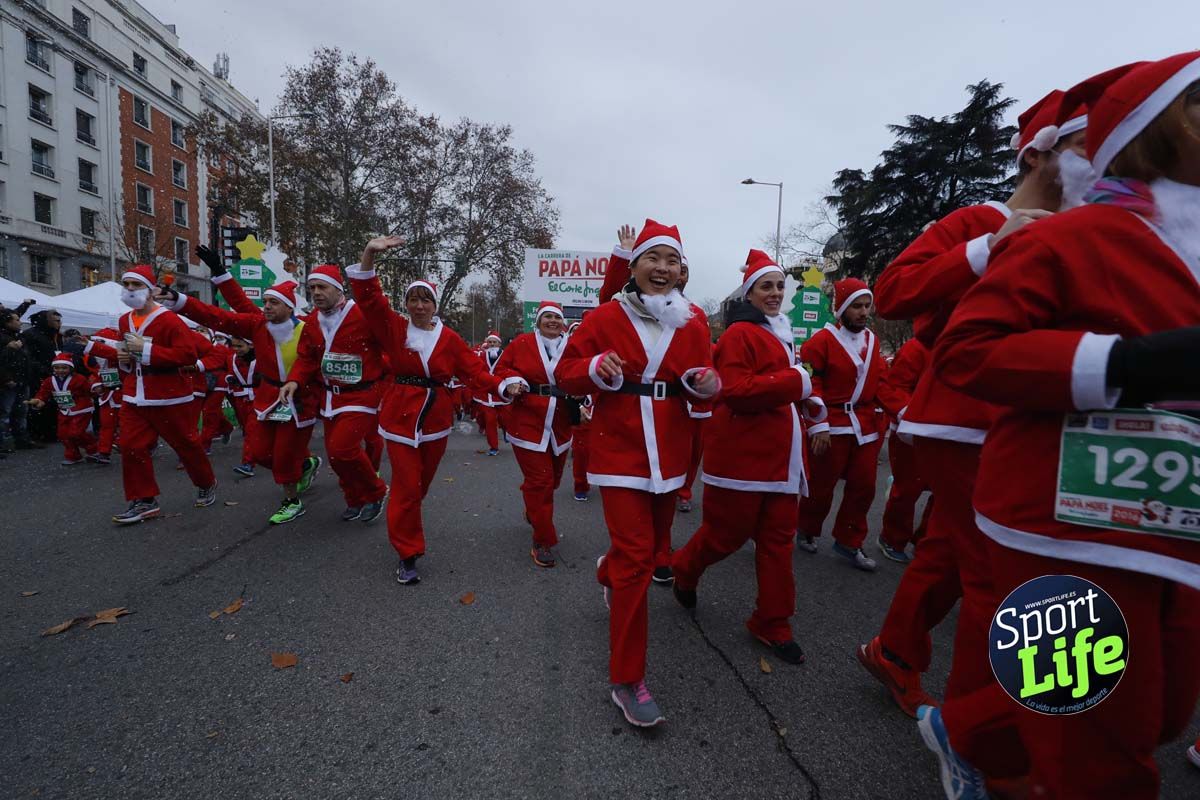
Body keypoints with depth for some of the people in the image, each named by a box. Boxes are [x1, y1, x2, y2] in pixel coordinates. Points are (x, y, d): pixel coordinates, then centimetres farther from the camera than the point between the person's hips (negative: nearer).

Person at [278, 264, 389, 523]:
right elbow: (306, 357, 12)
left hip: (362, 395, -7)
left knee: (342, 447, -17)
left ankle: (375, 492, 8)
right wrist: (294, 380, -7)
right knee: (334, 452, 11)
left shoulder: (363, 314, -16)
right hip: (332, 397, 8)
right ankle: (356, 500, 32)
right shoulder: (313, 321, 7)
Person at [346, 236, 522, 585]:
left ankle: (404, 528, 42)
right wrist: (369, 255, -28)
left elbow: (474, 370, -2)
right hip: (400, 417, -2)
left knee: (421, 484, 14)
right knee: (406, 487, -4)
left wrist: (502, 387, -17)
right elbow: (369, 297, -13)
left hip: (436, 419, 2)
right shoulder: (394, 329, -1)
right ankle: (407, 555, 9)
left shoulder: (450, 338, 0)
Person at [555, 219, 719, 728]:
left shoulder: (692, 323, 4)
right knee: (636, 557, -8)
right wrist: (595, 370, -23)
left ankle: (609, 571, 56)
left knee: (653, 544, 19)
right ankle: (627, 681, 6)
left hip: (669, 454, 5)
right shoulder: (606, 317, -5)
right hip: (620, 452, -4)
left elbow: (704, 387, 7)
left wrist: (707, 384, -16)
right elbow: (566, 376, -3)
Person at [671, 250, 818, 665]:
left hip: (781, 454, 8)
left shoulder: (781, 334, 18)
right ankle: (683, 571, 34)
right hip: (743, 454, -8)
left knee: (778, 539, 10)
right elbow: (735, 390, -22)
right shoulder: (739, 334, -10)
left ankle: (772, 623, 22)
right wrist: (796, 381, -20)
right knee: (726, 533, 4)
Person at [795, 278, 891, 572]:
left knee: (863, 486, 9)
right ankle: (807, 531, 30)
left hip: (865, 426, 6)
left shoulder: (872, 340, 10)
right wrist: (817, 425, -18)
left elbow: (881, 381, 10)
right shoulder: (822, 340, -10)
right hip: (832, 426, -6)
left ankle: (849, 542, 25)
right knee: (821, 485, 6)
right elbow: (809, 385, -14)